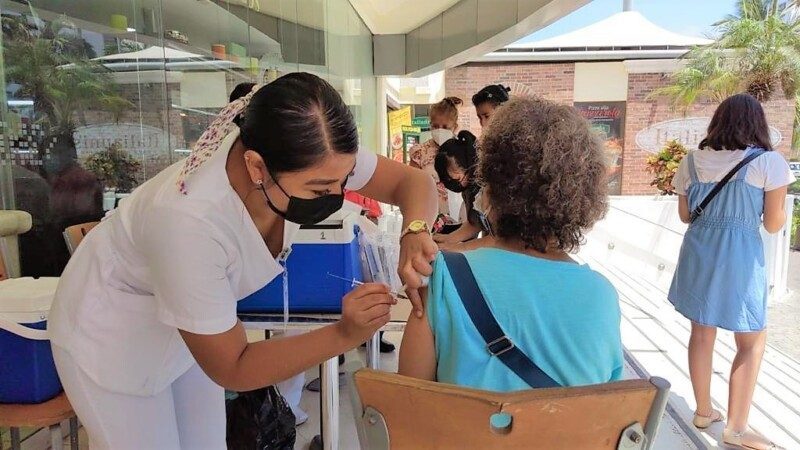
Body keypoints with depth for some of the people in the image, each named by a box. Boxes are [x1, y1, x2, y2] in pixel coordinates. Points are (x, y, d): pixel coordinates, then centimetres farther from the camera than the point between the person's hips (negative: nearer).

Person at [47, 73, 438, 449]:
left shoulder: (305, 158, -26)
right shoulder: (190, 220, -41)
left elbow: (412, 181, -13)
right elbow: (231, 369, -28)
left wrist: (414, 233, -34)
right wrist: (345, 335, -36)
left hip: (189, 320, 5)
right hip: (111, 329, -5)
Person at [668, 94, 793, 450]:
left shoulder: (692, 161, 3)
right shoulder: (769, 161, -8)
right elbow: (774, 225, -5)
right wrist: (763, 204, 13)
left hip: (698, 253, 4)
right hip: (740, 257, -4)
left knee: (702, 333, 17)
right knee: (752, 342, 12)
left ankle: (703, 411, 31)